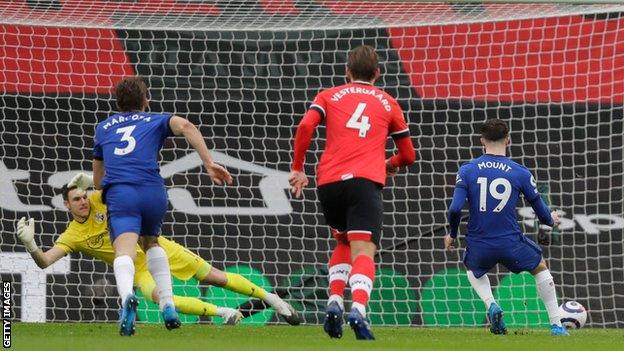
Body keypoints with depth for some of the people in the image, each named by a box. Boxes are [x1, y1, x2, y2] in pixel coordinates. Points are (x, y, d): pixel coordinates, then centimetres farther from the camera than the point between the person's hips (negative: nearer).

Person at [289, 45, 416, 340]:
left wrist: (297, 169, 7)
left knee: (343, 243, 24)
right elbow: (408, 155, 25)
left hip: (328, 181, 2)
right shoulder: (388, 103, 20)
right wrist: (391, 165, 46)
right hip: (365, 181, -2)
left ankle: (334, 302, 5)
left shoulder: (329, 96, 19)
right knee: (363, 251, -11)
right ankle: (358, 308, -37)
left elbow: (305, 127, -1)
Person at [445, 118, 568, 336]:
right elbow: (542, 213, 4)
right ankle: (556, 324, 21)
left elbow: (455, 209, -11)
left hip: (478, 246, 1)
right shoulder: (520, 173, -4)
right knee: (540, 268, 27)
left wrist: (452, 235, 9)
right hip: (511, 244, -1)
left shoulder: (467, 170, -3)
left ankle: (490, 305, 7)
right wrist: (552, 220, 28)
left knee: (473, 269, 35)